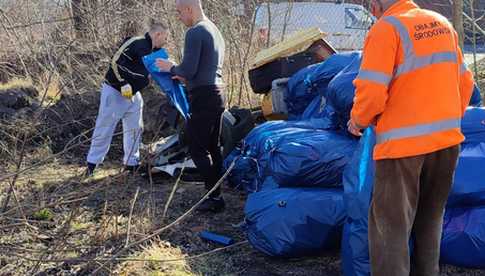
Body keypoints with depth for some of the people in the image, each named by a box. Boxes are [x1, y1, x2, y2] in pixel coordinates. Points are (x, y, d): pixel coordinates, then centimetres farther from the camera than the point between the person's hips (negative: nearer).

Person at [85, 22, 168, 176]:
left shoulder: (152, 51, 8)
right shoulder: (136, 43, -21)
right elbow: (116, 61, -26)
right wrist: (124, 84, -28)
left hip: (133, 94, 9)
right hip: (114, 92, -9)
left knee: (135, 129, 10)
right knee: (104, 129, -1)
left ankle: (131, 163, 21)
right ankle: (92, 163, 11)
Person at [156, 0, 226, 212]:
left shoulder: (195, 32, -13)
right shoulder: (215, 30, 17)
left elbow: (188, 69, -18)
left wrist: (171, 68, 1)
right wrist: (185, 77, 20)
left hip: (203, 97, -10)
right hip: (217, 94, 10)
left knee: (197, 148, -5)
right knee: (213, 146, 13)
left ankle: (214, 197, -5)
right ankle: (216, 194, 17)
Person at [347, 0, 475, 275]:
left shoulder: (387, 28, -11)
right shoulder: (443, 24, 10)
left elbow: (372, 91, -17)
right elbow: (465, 82, 14)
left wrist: (358, 120, 2)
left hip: (404, 143, -7)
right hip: (448, 139, 7)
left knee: (391, 226, 0)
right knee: (430, 220, 20)